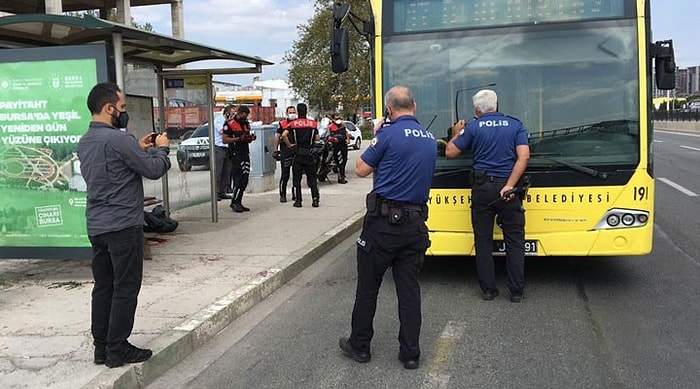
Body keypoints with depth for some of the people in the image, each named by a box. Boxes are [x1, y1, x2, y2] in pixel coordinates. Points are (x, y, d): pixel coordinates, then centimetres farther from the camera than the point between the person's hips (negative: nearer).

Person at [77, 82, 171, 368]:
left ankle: (101, 347, 20)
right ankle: (117, 350, 7)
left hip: (96, 226, 9)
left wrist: (139, 149, 17)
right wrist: (161, 148, 6)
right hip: (123, 226, -9)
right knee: (125, 289, 1)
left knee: (103, 287, 13)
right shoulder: (119, 139, -17)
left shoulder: (85, 142, 11)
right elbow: (154, 170, -12)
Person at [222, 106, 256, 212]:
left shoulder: (246, 123, 16)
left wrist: (250, 138, 0)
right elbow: (224, 139, -11)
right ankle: (234, 202, -6)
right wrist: (239, 138, -19)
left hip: (245, 153, 7)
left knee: (245, 179, 5)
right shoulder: (229, 123, -7)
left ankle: (238, 203, 11)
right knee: (239, 179, -12)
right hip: (235, 154, -7)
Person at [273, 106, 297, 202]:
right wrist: (276, 151, 2)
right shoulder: (282, 123, 3)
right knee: (285, 174, -2)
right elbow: (277, 137, 6)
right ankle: (283, 195, 5)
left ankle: (295, 194, 17)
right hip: (285, 151, -3)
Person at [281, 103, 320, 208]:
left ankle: (298, 200, 7)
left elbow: (284, 135, -19)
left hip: (297, 154, -1)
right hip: (309, 154, 1)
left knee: (296, 178, 7)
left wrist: (289, 145, -7)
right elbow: (317, 138, 0)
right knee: (312, 178, 8)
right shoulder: (312, 123, 1)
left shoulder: (293, 123, -4)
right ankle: (315, 199, 3)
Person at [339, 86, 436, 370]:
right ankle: (410, 353, 15)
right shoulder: (430, 139, 9)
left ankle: (359, 346, 21)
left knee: (368, 286, 8)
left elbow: (361, 170, -5)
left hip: (384, 221, -5)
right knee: (409, 288, 10)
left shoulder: (389, 134, -11)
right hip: (415, 222, 6)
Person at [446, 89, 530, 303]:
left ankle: (488, 289, 12)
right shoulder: (515, 125, 5)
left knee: (483, 241, 8)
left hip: (482, 188, 0)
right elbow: (523, 157, -8)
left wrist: (457, 134, 23)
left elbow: (450, 152, 5)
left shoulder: (473, 127, 1)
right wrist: (509, 185, -13)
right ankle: (516, 291, 9)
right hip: (507, 186, 0)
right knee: (515, 241, 7)